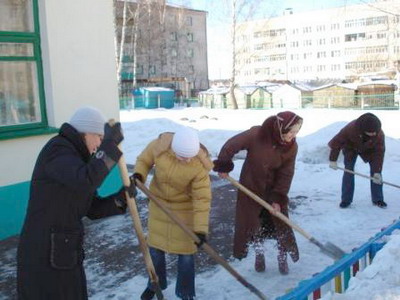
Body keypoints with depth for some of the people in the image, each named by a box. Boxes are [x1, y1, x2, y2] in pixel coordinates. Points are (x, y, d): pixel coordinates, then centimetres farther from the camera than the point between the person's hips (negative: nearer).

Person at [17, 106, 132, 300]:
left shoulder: (77, 159, 13)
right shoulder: (57, 150, -16)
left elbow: (93, 210, 11)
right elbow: (87, 181, -35)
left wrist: (122, 197, -5)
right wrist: (110, 144, -25)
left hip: (62, 251, 10)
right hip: (44, 256, -10)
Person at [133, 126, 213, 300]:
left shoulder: (199, 166, -29)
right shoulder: (159, 146, -25)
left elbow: (202, 199, -25)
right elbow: (144, 160, -5)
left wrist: (201, 228, -29)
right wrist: (139, 174, -26)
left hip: (185, 208, -2)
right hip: (159, 203, 3)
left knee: (185, 253, 5)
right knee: (155, 247, 15)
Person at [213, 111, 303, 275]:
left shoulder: (291, 147, -18)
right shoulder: (256, 134, -28)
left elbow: (286, 174, -12)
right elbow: (231, 145, -17)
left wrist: (278, 198, -16)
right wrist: (223, 166, -9)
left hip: (274, 189, 2)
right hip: (250, 186, -1)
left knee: (281, 223, 4)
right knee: (250, 222, 9)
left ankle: (283, 256, 26)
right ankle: (259, 254, 33)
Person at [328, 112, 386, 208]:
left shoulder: (379, 134, -35)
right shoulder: (351, 128, -40)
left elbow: (379, 153, -31)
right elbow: (337, 141, -28)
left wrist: (377, 172, -35)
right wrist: (333, 160, -24)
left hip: (369, 149, 1)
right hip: (351, 147, -1)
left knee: (375, 170, -9)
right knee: (348, 170, -10)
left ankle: (377, 199, 3)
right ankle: (346, 200, -2)